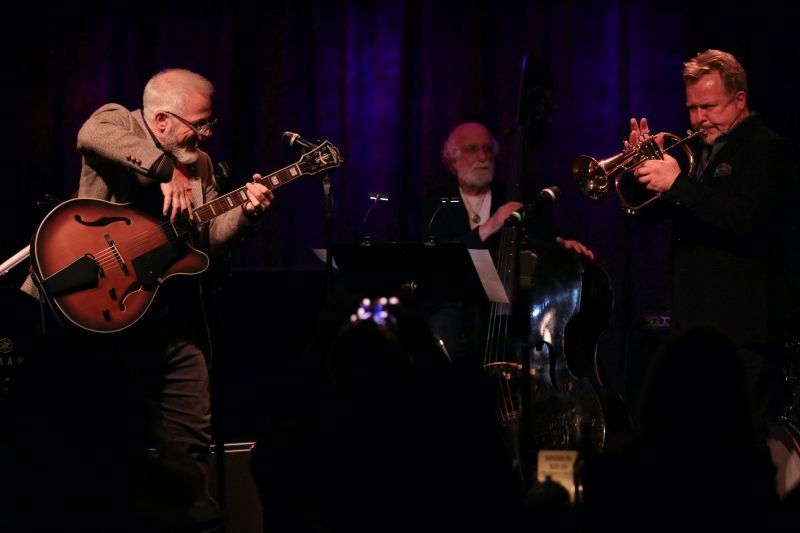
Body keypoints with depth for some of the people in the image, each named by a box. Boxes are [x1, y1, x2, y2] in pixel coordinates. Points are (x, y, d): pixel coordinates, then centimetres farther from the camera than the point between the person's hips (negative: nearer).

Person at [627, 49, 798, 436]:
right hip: (692, 324, 8)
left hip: (740, 329, -8)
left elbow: (746, 219, -23)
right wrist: (645, 166, 0)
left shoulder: (767, 150, -7)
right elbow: (649, 214, 18)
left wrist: (678, 184, -24)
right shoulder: (695, 150, 17)